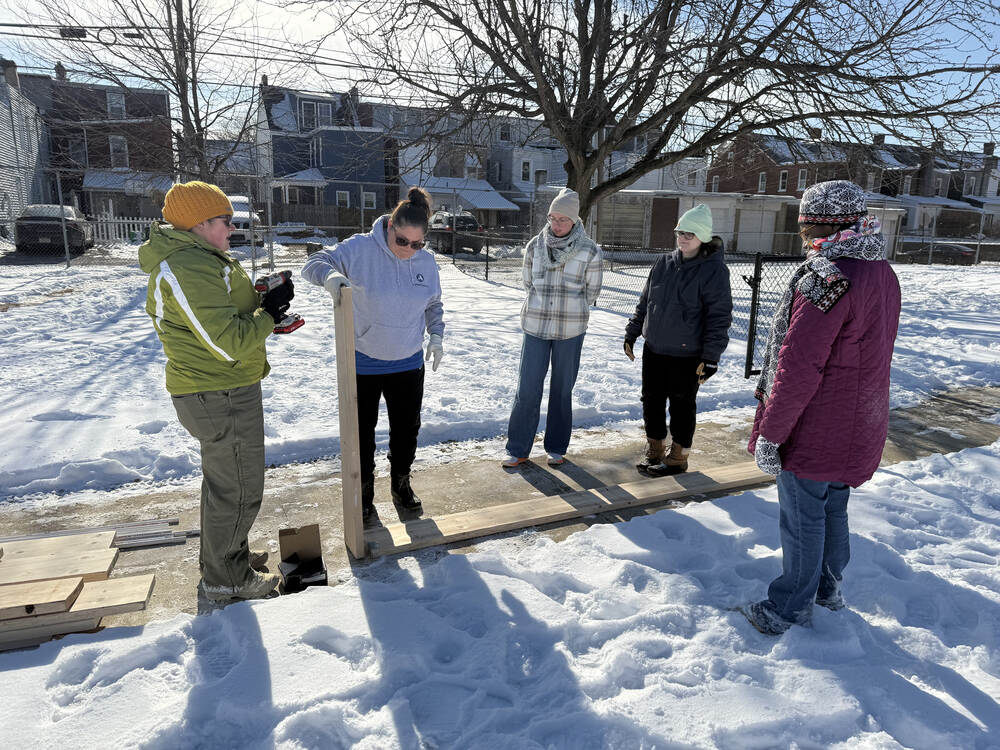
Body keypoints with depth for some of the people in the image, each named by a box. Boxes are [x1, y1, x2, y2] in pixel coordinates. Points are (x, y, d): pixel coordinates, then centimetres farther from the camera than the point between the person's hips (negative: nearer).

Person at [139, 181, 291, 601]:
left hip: (216, 392, 11)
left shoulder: (194, 259, 11)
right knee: (239, 490, 3)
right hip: (223, 398, -11)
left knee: (222, 480, 24)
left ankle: (219, 555, 43)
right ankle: (225, 579, 21)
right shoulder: (189, 270, -24)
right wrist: (269, 313, -14)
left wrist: (261, 303, 0)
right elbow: (231, 343, -27)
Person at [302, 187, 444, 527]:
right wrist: (330, 275, -38)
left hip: (408, 365, 4)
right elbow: (314, 263, -15)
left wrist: (436, 335, -1)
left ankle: (401, 485, 38)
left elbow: (433, 305, 14)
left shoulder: (426, 262, -1)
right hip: (362, 363, -3)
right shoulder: (359, 249, -15)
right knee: (361, 434, 8)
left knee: (407, 429, 15)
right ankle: (363, 496, 27)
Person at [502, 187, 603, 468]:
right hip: (535, 327, 1)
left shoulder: (590, 251, -6)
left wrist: (571, 312, 9)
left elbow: (591, 292, 4)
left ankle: (556, 448, 25)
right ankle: (518, 449, 14)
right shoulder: (535, 245, 1)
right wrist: (546, 306, 10)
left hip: (570, 331, -1)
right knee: (527, 388, 1)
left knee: (562, 390, 9)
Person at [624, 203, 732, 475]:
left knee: (682, 405, 8)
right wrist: (631, 333, 14)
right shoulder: (663, 264, 6)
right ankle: (654, 450, 31)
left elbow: (719, 316, -12)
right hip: (654, 350, 6)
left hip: (687, 355, -6)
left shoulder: (714, 270, -11)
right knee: (652, 401, 13)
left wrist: (711, 356, -15)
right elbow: (644, 302, 15)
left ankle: (678, 457, 24)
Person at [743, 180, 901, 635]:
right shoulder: (882, 272, 7)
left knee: (802, 518, 6)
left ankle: (790, 609, 22)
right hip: (857, 425, 9)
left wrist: (770, 433, -20)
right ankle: (827, 588, 41)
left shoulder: (827, 276, -23)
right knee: (832, 507, 23)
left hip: (816, 428, -9)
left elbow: (799, 367, -26)